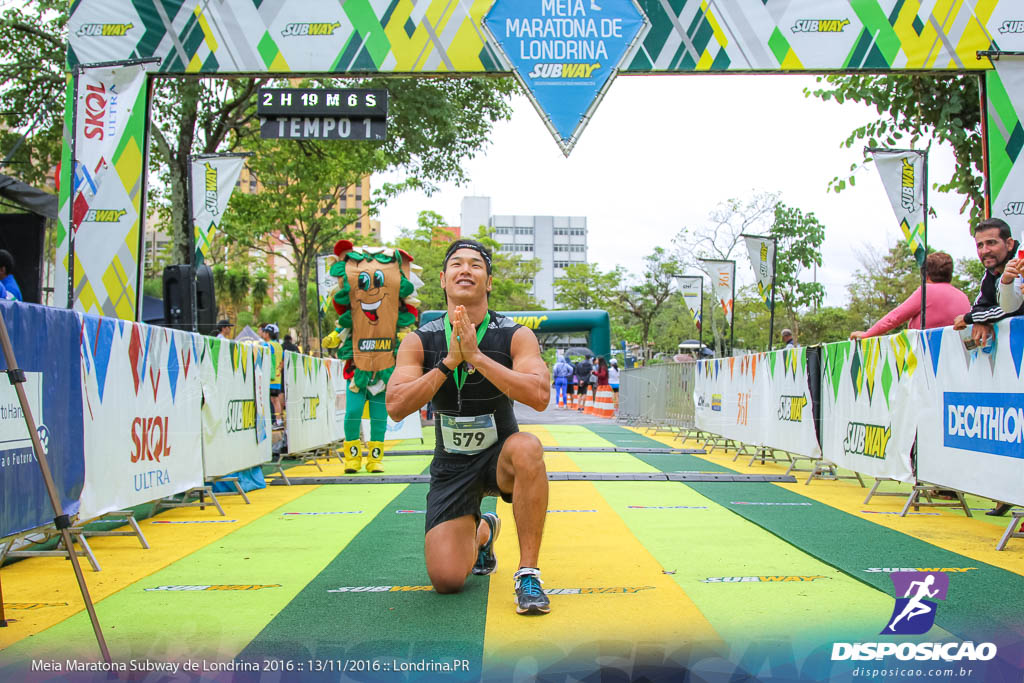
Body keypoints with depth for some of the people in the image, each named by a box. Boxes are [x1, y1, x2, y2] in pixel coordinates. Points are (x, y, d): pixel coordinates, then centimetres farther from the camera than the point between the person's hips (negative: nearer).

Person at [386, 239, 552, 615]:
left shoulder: (516, 336, -11)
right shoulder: (419, 341, -6)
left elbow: (539, 396, -27)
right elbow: (396, 407, -17)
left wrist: (476, 356, -31)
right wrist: (449, 361, -26)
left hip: (499, 455, -1)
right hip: (452, 466, 2)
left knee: (527, 448, -38)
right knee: (446, 580, -8)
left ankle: (528, 573, -24)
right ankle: (483, 531, 30)